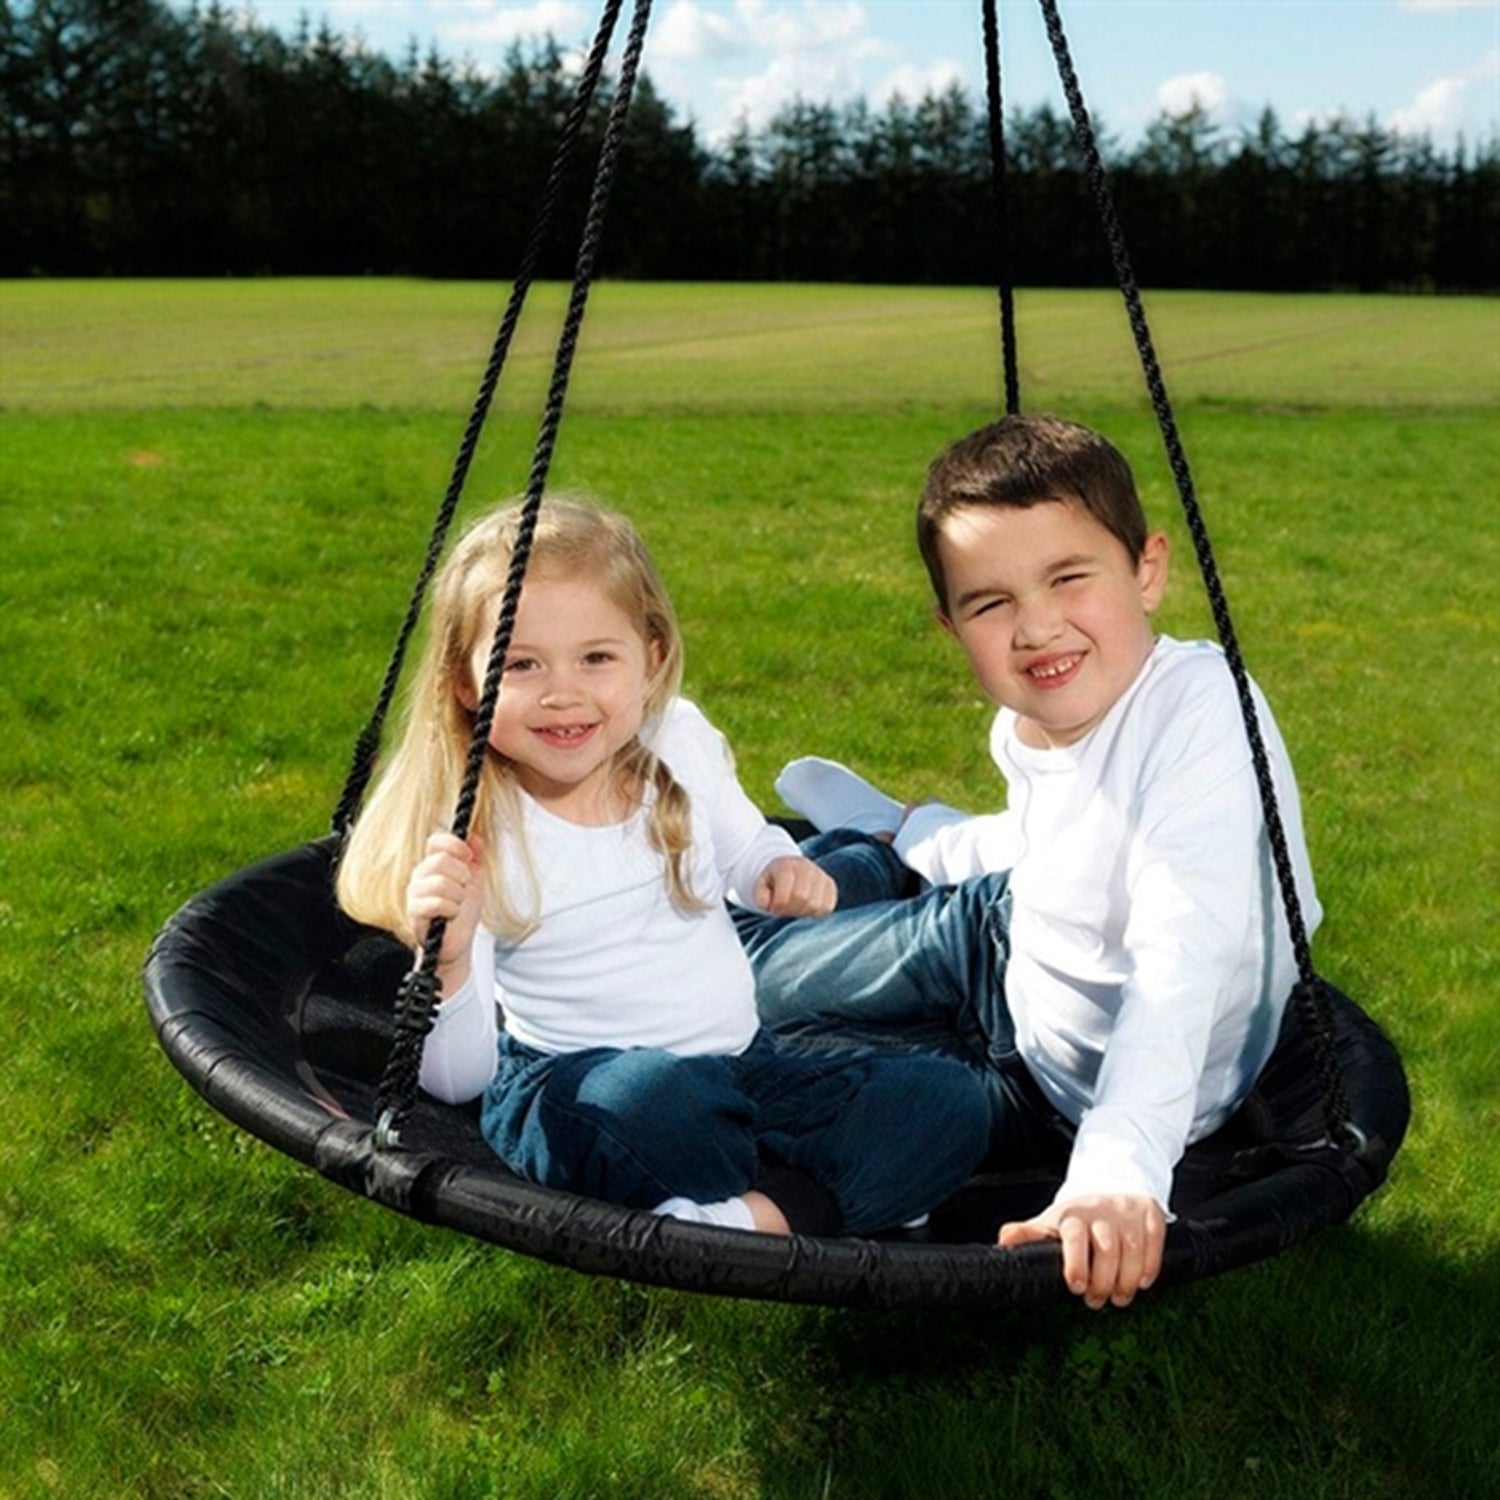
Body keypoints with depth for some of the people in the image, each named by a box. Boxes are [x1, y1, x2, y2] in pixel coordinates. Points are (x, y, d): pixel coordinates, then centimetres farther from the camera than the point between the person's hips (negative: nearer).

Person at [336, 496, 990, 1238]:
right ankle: (835, 1192, -13)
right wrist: (447, 959, -34)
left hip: (745, 1067, 5)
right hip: (572, 1088, -4)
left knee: (951, 1103, -12)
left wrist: (786, 870, -2)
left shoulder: (682, 743, -2)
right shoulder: (473, 838, -15)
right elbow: (455, 1078, -14)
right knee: (660, 1095, -39)